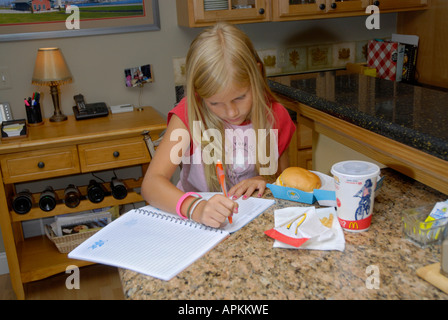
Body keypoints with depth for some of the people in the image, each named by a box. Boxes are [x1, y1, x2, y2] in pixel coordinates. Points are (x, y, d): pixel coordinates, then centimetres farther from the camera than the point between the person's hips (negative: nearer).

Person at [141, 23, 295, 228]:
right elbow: (151, 184, -23)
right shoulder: (189, 115, -12)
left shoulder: (275, 117, -4)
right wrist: (196, 208, -39)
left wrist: (265, 181, -10)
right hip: (198, 228, -1)